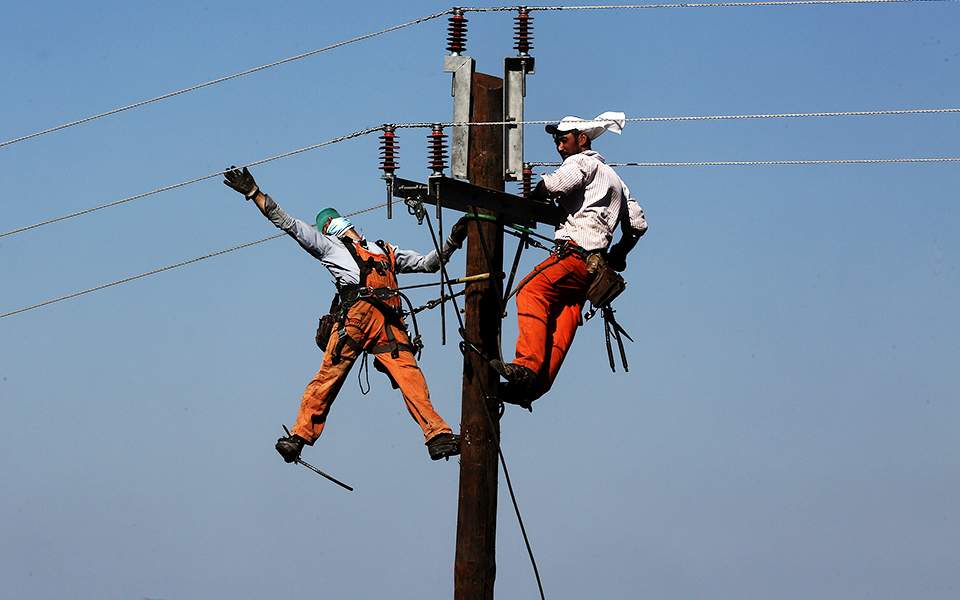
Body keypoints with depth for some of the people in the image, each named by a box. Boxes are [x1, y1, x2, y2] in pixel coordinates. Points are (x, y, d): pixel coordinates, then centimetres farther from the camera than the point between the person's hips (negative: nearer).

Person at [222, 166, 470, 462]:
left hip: (390, 323, 2)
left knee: (410, 376, -14)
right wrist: (253, 193, 18)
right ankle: (299, 436, -8)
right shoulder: (328, 246, 26)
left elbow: (428, 263, 41)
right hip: (356, 314, -2)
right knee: (328, 376, -11)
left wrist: (452, 241, 31)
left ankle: (438, 436, -26)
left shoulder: (386, 251, 37)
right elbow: (286, 222, 23)